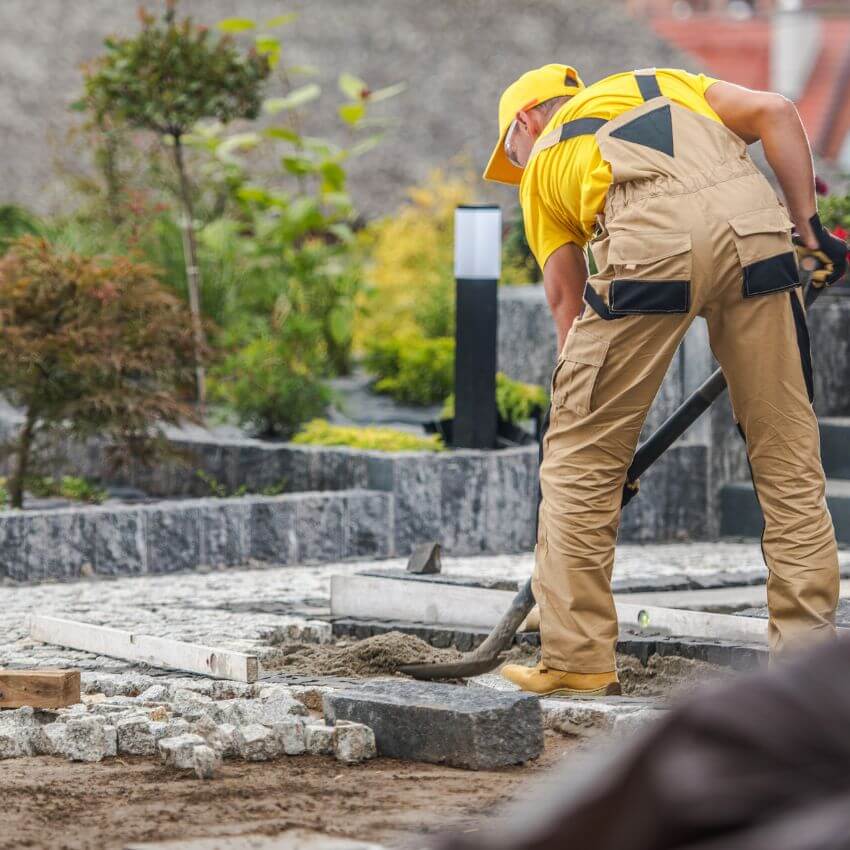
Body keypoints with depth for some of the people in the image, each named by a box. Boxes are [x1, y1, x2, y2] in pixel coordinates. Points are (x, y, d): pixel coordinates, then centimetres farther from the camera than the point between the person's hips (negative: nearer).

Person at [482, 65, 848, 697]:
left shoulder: (543, 165, 30)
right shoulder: (662, 83, 36)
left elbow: (566, 299, 26)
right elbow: (774, 112, 17)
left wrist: (598, 421, 29)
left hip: (650, 241, -2)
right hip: (753, 221, 3)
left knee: (580, 454, 11)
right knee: (788, 449, 13)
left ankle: (578, 660, 13)